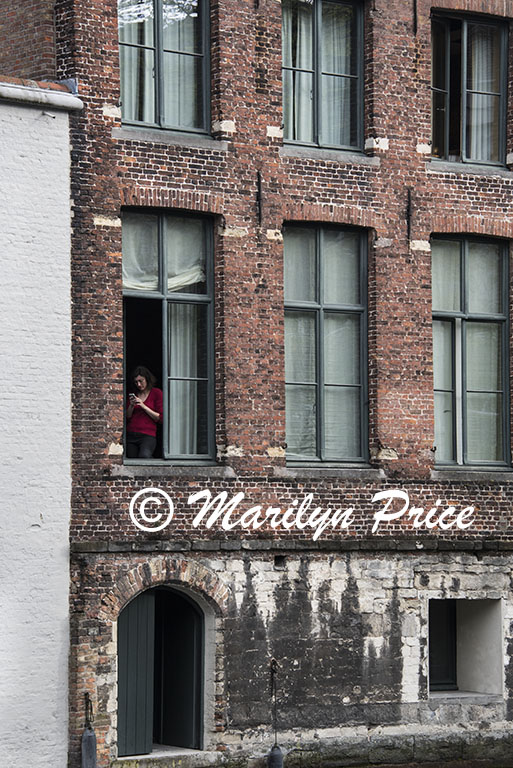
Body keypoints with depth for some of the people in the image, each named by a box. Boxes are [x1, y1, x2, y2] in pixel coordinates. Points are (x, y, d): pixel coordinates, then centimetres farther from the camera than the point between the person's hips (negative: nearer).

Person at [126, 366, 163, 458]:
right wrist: (131, 406, -1)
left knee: (144, 457, -33)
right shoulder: (133, 394, 19)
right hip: (130, 436, 5)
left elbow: (160, 418, 2)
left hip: (147, 436, -5)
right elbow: (126, 418, 18)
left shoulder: (156, 393, 7)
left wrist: (143, 406, -6)